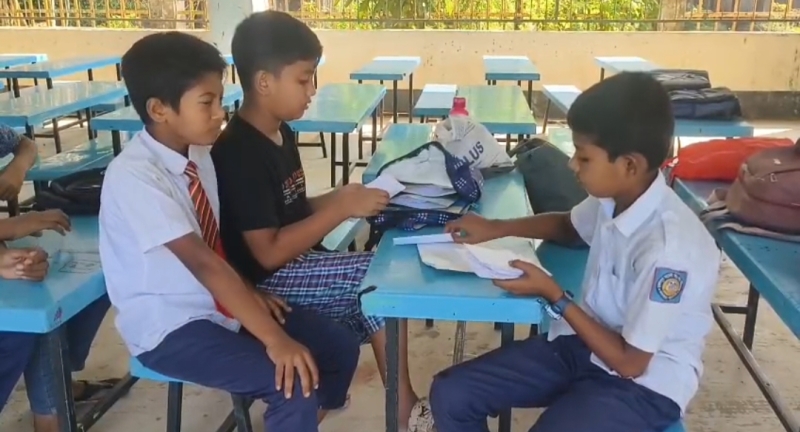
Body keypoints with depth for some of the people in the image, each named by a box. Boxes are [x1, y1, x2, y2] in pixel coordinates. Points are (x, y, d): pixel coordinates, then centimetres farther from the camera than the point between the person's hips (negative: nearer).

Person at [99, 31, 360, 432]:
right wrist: (273, 339, -32)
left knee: (339, 347, 1)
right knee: (296, 384, -23)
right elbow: (202, 262, -30)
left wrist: (247, 292, -3)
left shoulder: (198, 153, 1)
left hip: (219, 303, 8)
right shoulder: (132, 176, -24)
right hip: (169, 327, -7)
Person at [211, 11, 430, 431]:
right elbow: (269, 252, -24)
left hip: (296, 264, 9)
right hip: (268, 282, -9)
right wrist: (341, 208, -23)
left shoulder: (281, 133, 7)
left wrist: (340, 197, -2)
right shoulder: (239, 153, -21)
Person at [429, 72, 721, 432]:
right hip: (583, 344, 7)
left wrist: (552, 295, -16)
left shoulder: (669, 249, -30)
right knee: (450, 396, -5)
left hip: (642, 384, -7)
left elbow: (629, 362, -21)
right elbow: (568, 226, 19)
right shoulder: (613, 197, -6)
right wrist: (496, 228, 6)